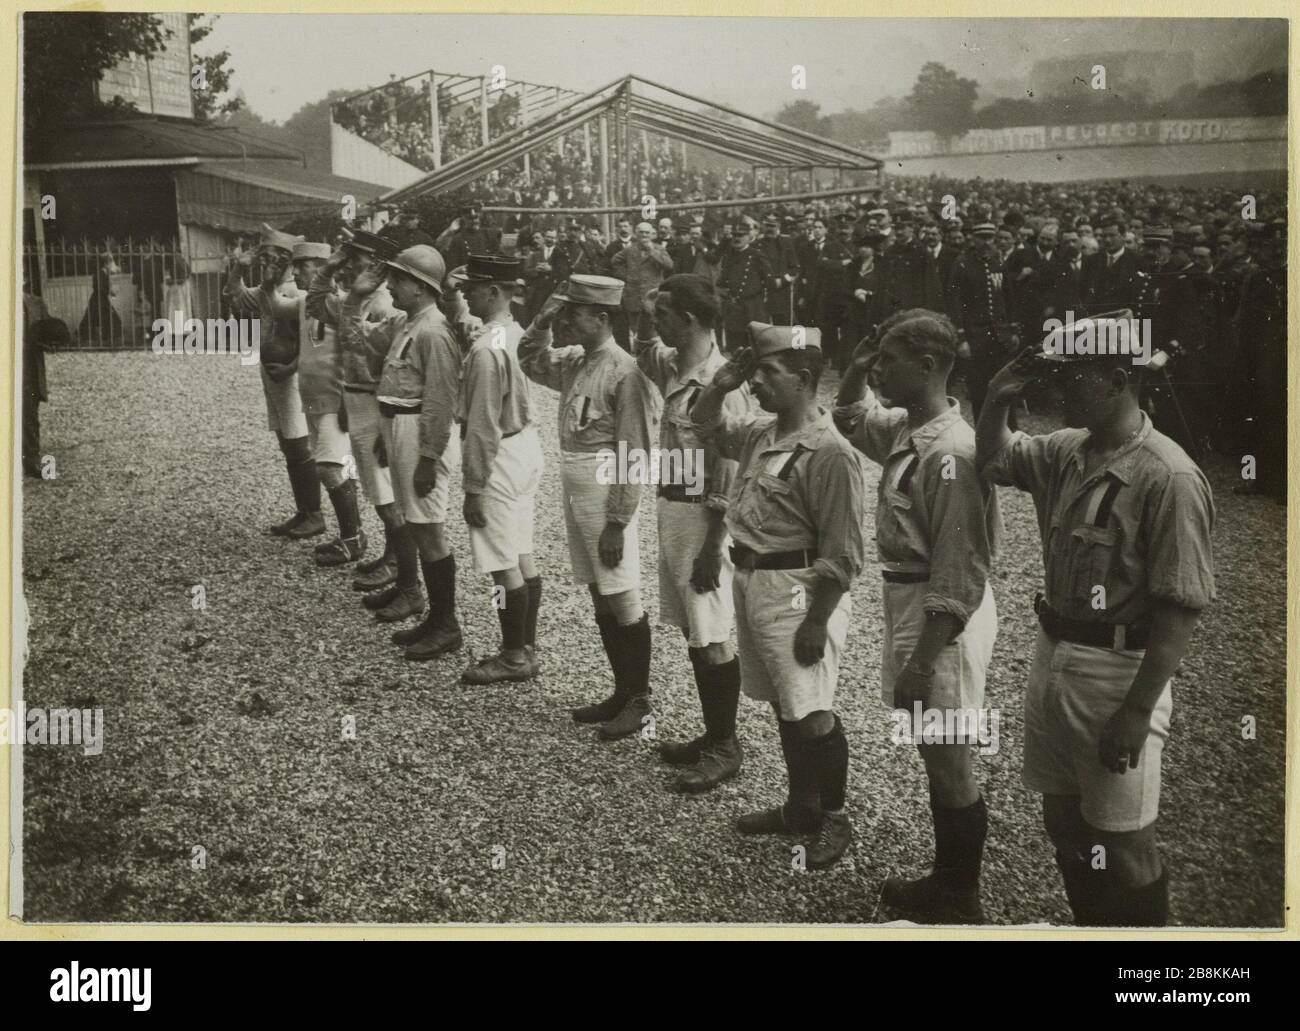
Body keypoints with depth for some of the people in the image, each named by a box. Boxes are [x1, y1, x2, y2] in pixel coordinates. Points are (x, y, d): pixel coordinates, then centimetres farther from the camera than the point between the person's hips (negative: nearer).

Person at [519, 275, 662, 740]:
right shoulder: (574, 362, 8)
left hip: (607, 497, -8)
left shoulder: (625, 370, -16)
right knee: (600, 597, 13)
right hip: (575, 492, 8)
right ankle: (623, 691, 24)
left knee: (622, 600, 1)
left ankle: (639, 698, 13)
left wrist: (617, 522, -19)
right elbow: (529, 357, 27)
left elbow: (634, 455, -17)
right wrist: (547, 314, 9)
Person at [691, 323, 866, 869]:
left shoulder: (829, 453, -19)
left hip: (797, 592, -8)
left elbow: (841, 555, -19)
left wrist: (817, 622, -19)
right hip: (751, 581, 8)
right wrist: (721, 385, 6)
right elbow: (704, 425, 25)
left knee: (811, 714, 0)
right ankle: (801, 805, 32)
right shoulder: (761, 434, 5)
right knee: (782, 706, 18)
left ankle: (834, 816, 19)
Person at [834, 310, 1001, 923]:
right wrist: (855, 369, 8)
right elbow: (849, 419, 28)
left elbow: (958, 574, -24)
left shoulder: (951, 452, -24)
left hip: (942, 617, -9)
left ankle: (960, 903, 20)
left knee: (951, 765, 5)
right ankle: (945, 882, 35)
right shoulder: (905, 428, 4)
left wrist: (921, 662, -23)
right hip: (906, 602, 10)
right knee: (936, 759, 20)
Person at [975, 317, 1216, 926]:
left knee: (1122, 846, 5)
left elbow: (1181, 606, -20)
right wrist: (998, 400, 2)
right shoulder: (1065, 451, 3)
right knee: (1064, 823, 20)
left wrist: (1138, 710, -21)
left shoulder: (1168, 477, -19)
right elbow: (991, 462, 22)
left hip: (1117, 671, -8)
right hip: (1052, 656, 8)